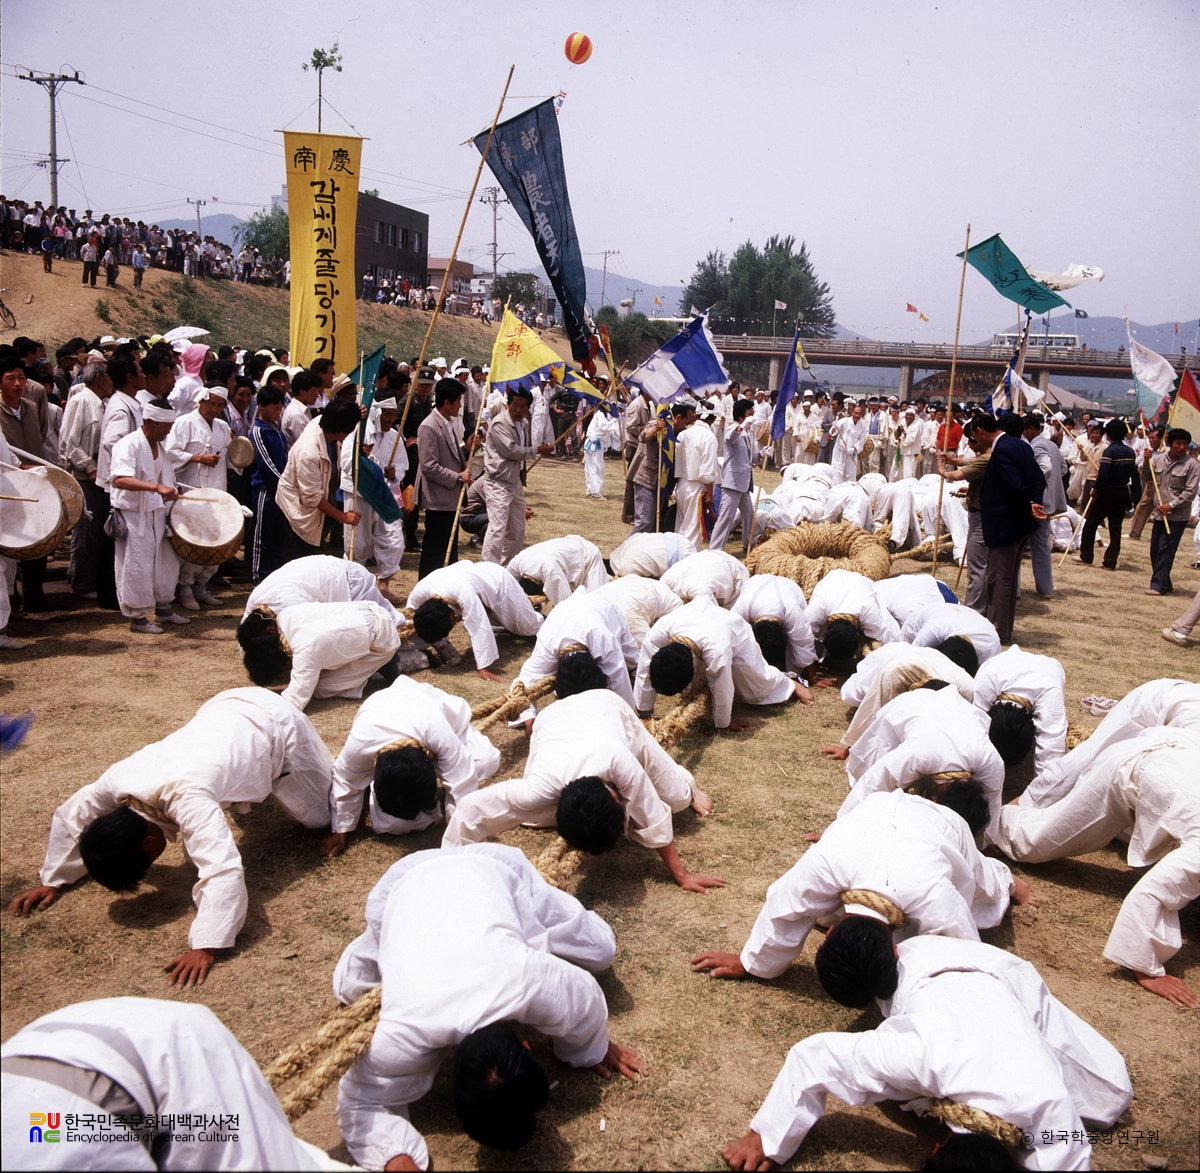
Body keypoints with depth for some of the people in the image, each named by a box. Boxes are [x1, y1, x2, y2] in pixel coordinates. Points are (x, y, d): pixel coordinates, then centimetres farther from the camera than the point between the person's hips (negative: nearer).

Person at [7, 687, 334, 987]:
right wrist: (51, 880, 1)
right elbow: (70, 818, -1)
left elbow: (224, 872, -51)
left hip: (273, 724, -6)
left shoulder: (187, 800, -44)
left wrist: (204, 947, -53)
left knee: (318, 815, 12)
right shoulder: (116, 781, -22)